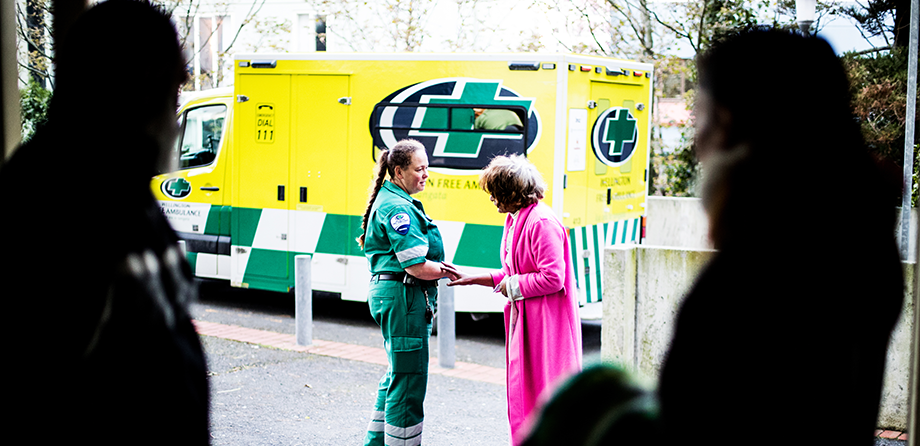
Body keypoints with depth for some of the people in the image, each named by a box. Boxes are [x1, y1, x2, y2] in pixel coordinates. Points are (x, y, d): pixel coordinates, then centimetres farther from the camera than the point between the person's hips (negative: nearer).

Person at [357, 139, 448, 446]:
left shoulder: (388, 200, 17)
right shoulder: (398, 207, -16)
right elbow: (416, 266, -22)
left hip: (389, 293, 11)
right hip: (403, 296, -11)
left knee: (398, 375, 21)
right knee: (409, 379, -5)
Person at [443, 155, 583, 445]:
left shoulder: (541, 223, -18)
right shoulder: (514, 220, 14)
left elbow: (553, 278, -23)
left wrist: (512, 286, -13)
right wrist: (471, 279, 16)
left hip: (545, 322, -10)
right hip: (523, 320, 10)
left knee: (543, 388, -3)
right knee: (522, 389, 14)